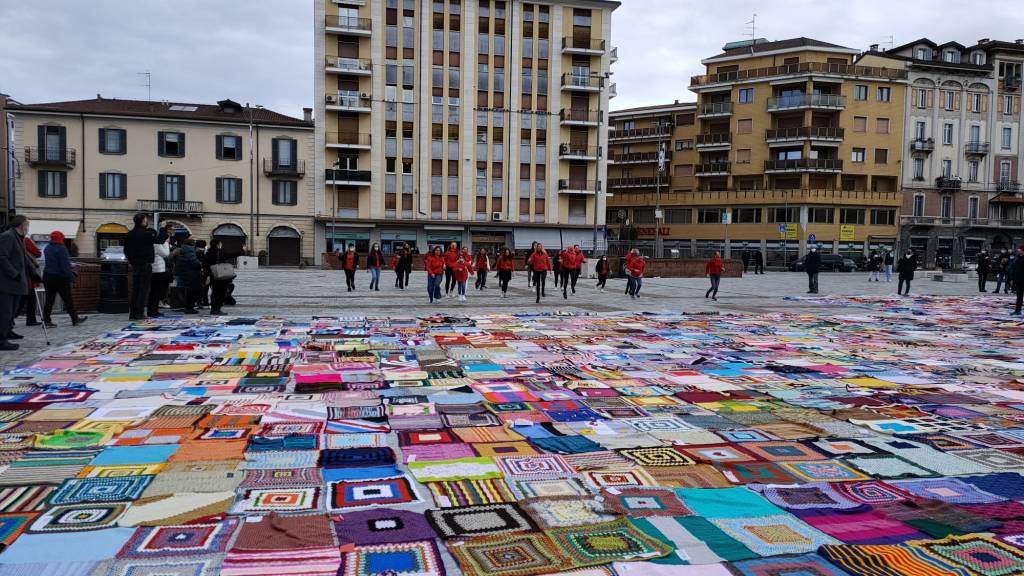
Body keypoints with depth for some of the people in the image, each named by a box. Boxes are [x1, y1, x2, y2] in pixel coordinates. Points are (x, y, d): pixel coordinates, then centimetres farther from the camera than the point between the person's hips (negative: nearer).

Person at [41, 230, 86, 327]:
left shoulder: (47, 248, 10)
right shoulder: (61, 248, -15)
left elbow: (49, 262, 17)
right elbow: (65, 265, -18)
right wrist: (71, 276, -13)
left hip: (47, 276, 7)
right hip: (60, 278, -7)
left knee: (49, 300, 8)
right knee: (68, 299, 3)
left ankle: (46, 320, 4)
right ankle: (75, 319, 11)